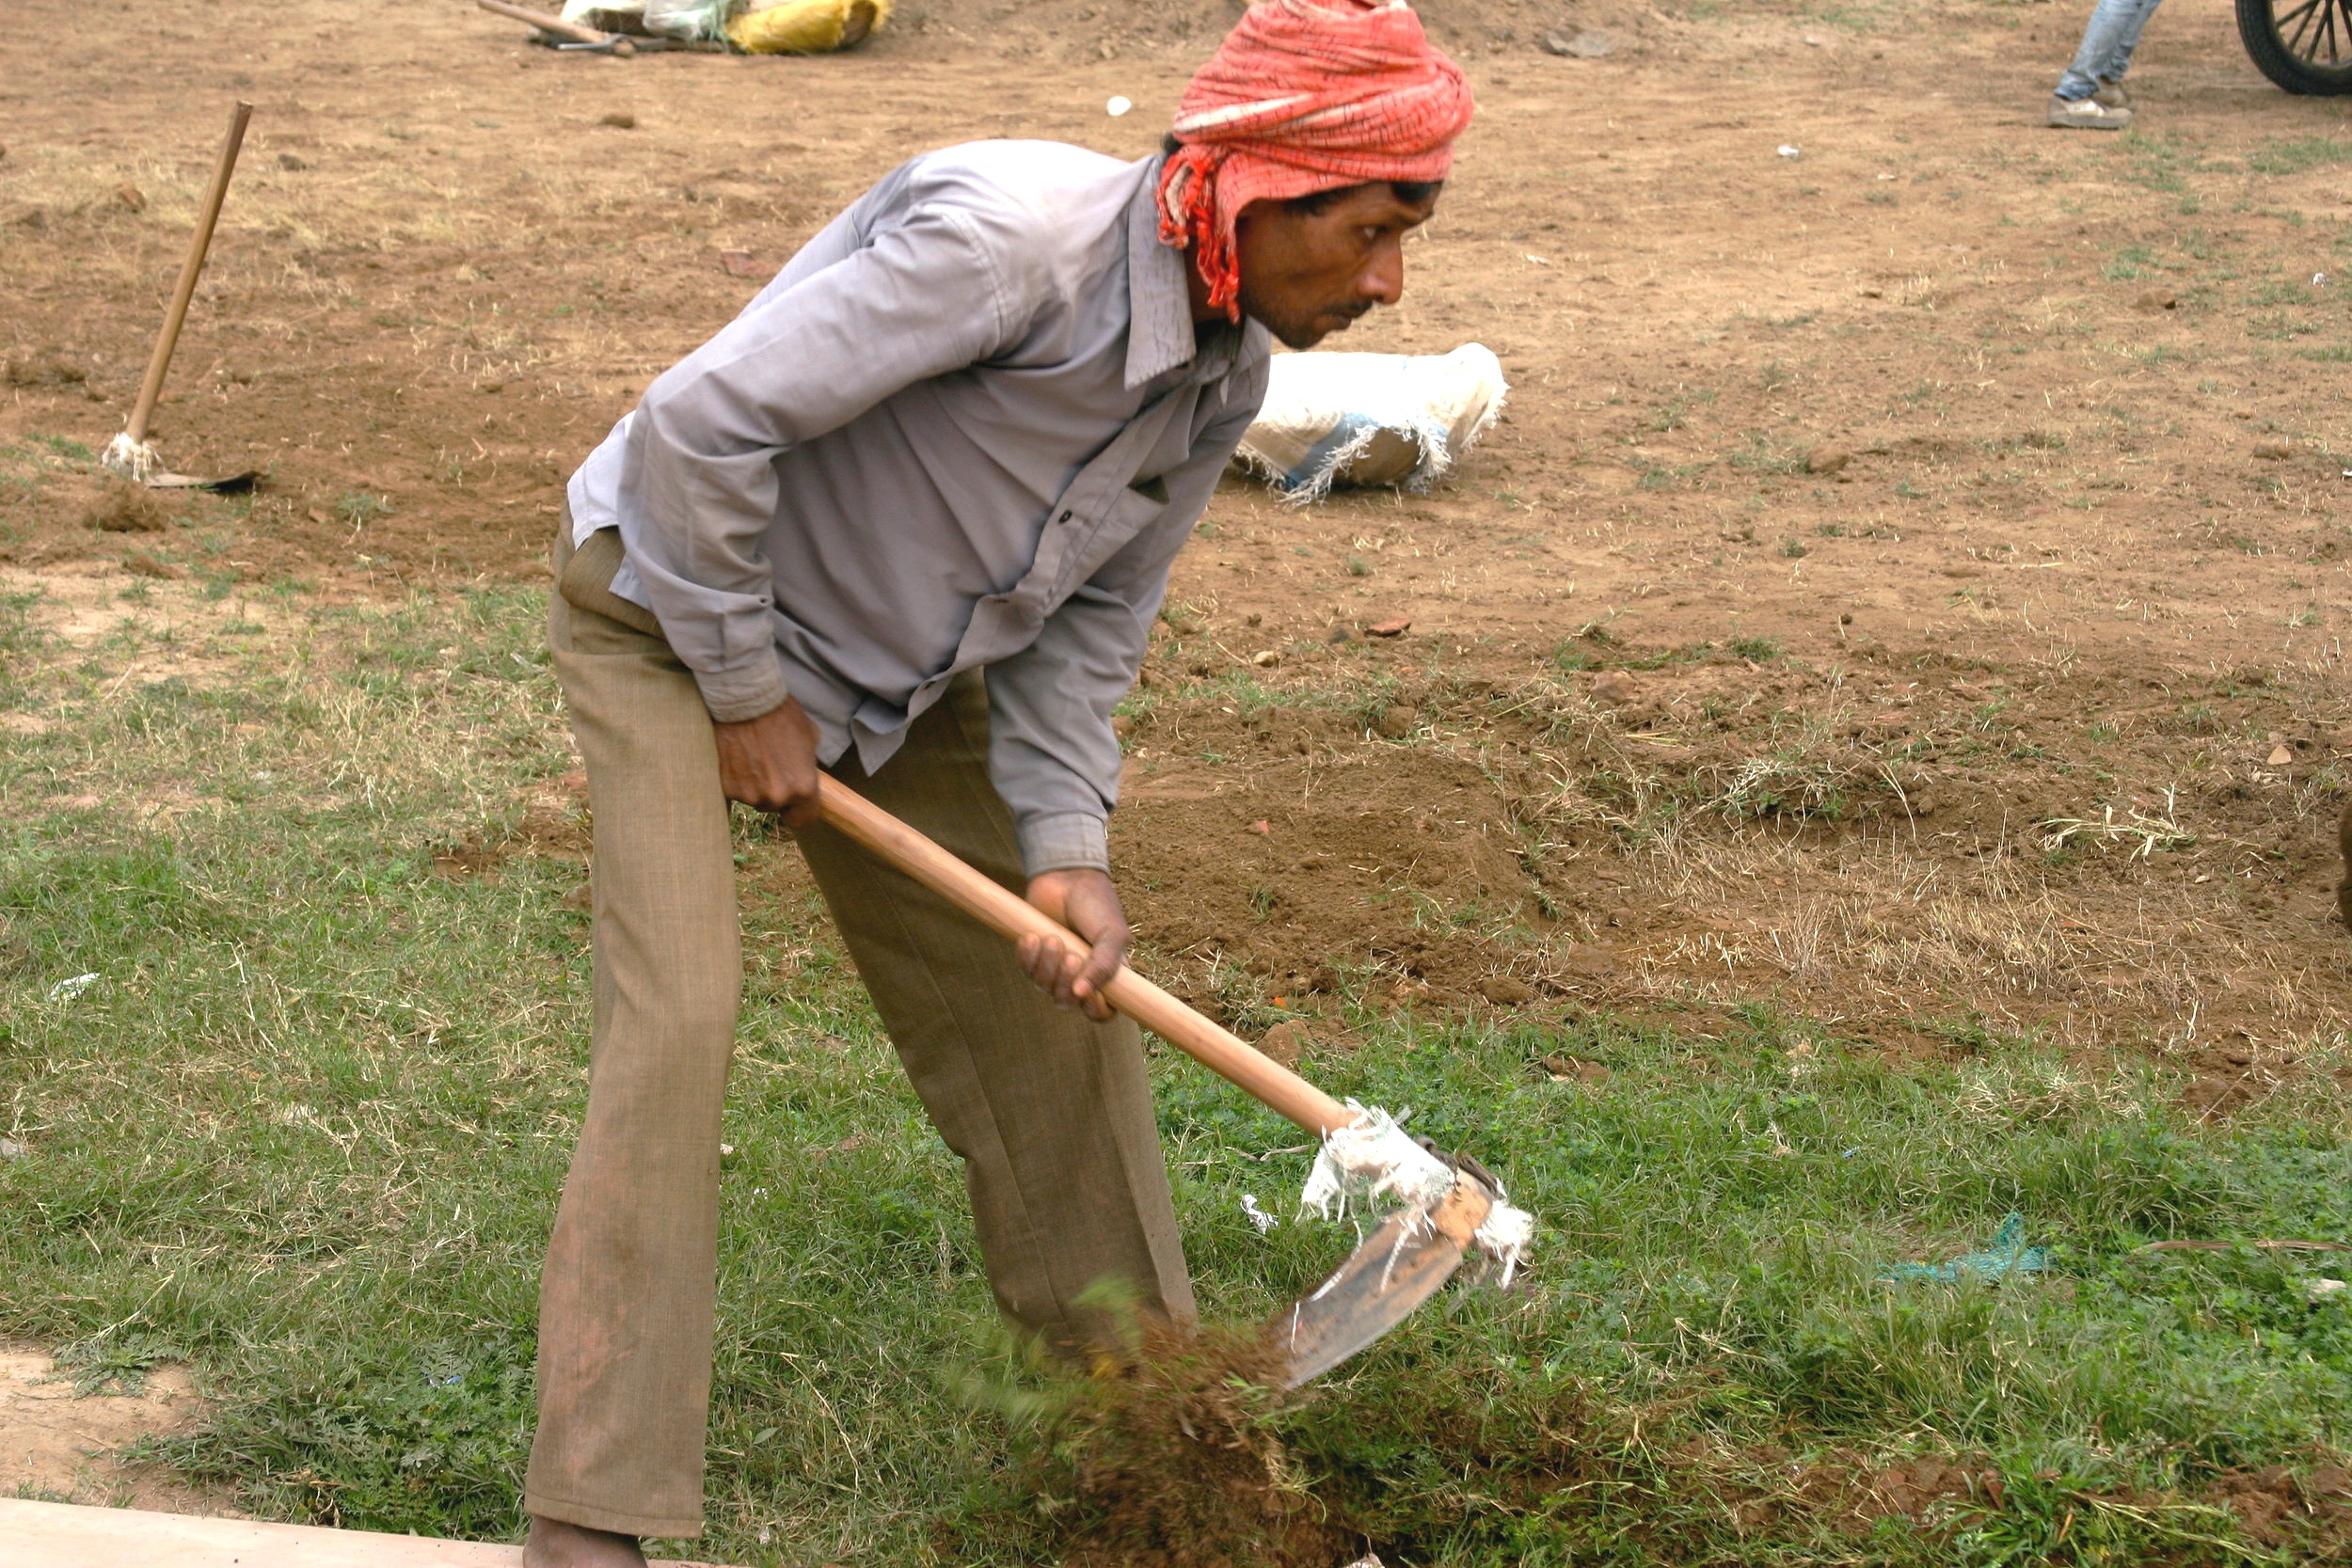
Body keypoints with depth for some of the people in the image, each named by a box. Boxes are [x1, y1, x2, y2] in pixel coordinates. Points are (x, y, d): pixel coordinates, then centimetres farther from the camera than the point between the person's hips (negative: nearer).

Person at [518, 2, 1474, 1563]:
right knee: (679, 1015, -20)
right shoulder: (1009, 236, -36)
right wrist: (749, 696, -22)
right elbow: (700, 424, -33)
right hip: (675, 606, -8)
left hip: (898, 673, 8)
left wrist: (1065, 843, -13)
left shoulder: (1225, 377, -9)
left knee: (1051, 995, 14)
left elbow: (1091, 619, 1)